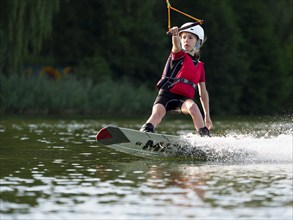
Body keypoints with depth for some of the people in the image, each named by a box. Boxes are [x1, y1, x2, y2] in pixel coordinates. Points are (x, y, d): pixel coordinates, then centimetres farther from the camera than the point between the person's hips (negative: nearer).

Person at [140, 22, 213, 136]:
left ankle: (205, 136, -32)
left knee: (192, 106, -31)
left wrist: (207, 116, 19)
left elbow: (203, 92, 23)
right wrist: (175, 35, -40)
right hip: (166, 94, -2)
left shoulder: (199, 66, 21)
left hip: (183, 99, 2)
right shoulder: (178, 55, 11)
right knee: (157, 112, -31)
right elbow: (176, 46, -15)